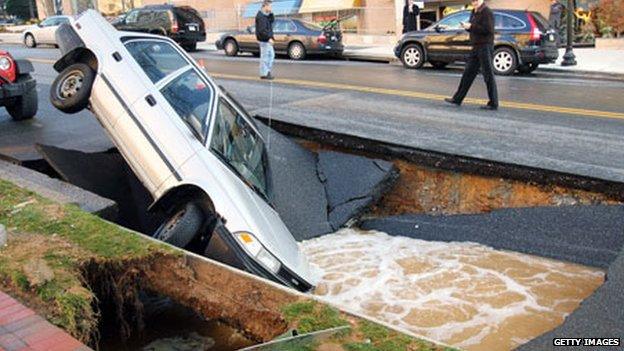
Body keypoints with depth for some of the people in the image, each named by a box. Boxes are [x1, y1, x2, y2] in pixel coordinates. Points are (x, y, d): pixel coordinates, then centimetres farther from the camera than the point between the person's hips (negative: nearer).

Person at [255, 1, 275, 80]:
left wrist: (271, 13, -1)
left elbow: (272, 20, 14)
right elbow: (262, 30, -24)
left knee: (271, 55, 14)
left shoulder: (265, 15, 13)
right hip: (264, 39, -10)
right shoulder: (261, 16, -18)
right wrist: (269, 38, -24)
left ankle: (267, 71, 20)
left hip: (267, 39, 10)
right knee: (265, 56, -5)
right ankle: (263, 74, 1)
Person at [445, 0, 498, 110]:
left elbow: (488, 29, -21)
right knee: (468, 73, 11)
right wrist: (466, 26, -1)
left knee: (488, 75, -5)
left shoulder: (487, 12, -12)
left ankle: (493, 104, 0)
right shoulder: (474, 12, 15)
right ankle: (457, 99, 16)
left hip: (485, 46, -9)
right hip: (476, 47, 9)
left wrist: (471, 26, -20)